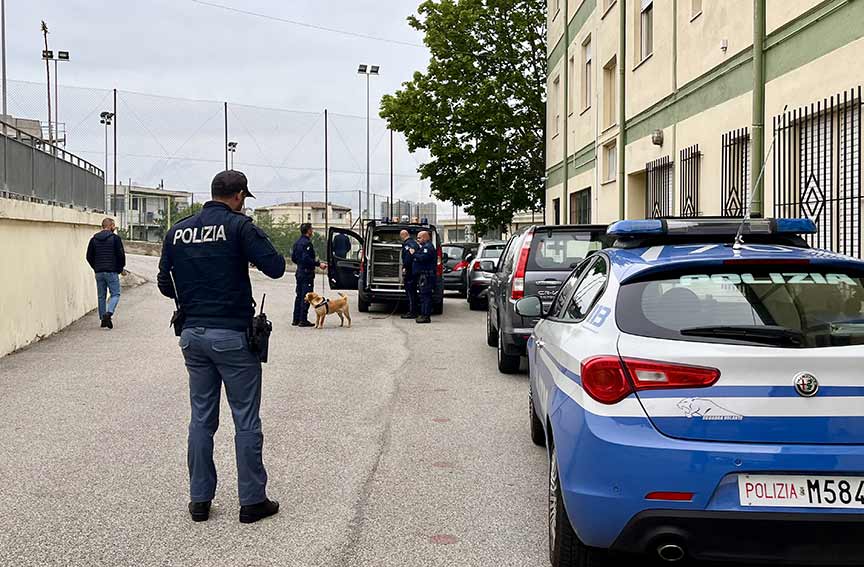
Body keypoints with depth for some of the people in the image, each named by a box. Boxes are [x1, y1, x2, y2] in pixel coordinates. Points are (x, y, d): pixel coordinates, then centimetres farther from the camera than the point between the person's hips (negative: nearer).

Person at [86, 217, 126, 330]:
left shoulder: (94, 239, 9)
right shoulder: (115, 238, -6)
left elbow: (89, 256, 9)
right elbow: (121, 255, -9)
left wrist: (96, 268, 17)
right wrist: (121, 268, 5)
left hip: (99, 273, 4)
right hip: (112, 272, -4)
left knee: (101, 296, 11)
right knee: (115, 294, 2)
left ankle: (103, 318, 11)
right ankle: (109, 313, -20)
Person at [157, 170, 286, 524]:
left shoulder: (178, 231, 8)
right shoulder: (239, 225, -9)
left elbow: (164, 283, 11)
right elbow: (276, 267, -14)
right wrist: (252, 252, 5)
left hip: (192, 334, 5)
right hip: (232, 335, -5)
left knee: (201, 418, 14)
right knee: (246, 420, 4)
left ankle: (199, 499, 18)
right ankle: (252, 501, 10)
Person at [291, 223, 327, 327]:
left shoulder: (297, 242, 13)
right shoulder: (307, 243, -16)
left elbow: (293, 258, 17)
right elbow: (306, 259, -24)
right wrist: (318, 264, -20)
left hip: (299, 272, 10)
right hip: (307, 273, -10)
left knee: (299, 296, 13)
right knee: (306, 297, -6)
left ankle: (296, 320, 17)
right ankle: (303, 320, -6)